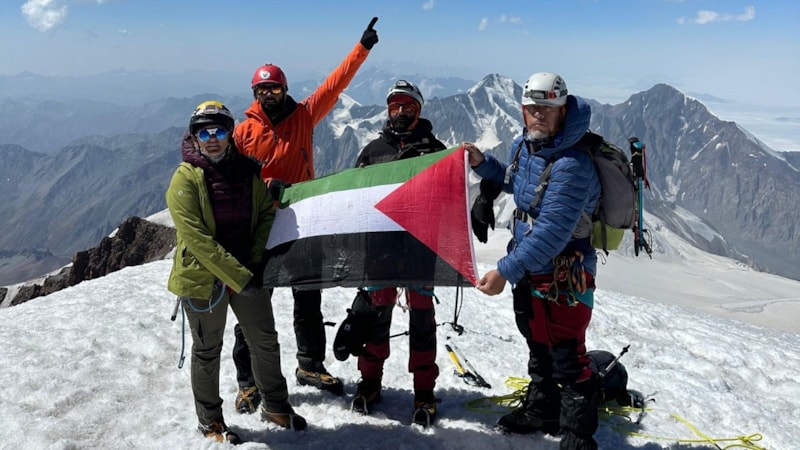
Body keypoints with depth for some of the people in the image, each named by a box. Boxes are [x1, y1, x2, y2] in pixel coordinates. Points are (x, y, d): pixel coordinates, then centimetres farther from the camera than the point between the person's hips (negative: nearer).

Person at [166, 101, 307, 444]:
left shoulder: (247, 170, 0)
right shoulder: (185, 179, -14)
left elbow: (266, 212, 5)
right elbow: (198, 239, -20)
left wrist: (255, 262, -7)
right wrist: (238, 277, -22)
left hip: (248, 274, 5)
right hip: (203, 279, -4)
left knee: (266, 341, 14)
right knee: (208, 351, 12)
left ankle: (276, 406, 35)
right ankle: (210, 422, 31)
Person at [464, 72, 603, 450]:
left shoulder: (571, 165, -27)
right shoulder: (522, 145, 1)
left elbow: (551, 232, -31)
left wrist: (505, 271, -32)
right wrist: (482, 163, 7)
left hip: (564, 274, -9)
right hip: (529, 267, 9)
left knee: (567, 358, 0)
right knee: (538, 347, 23)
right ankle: (541, 411, 42)